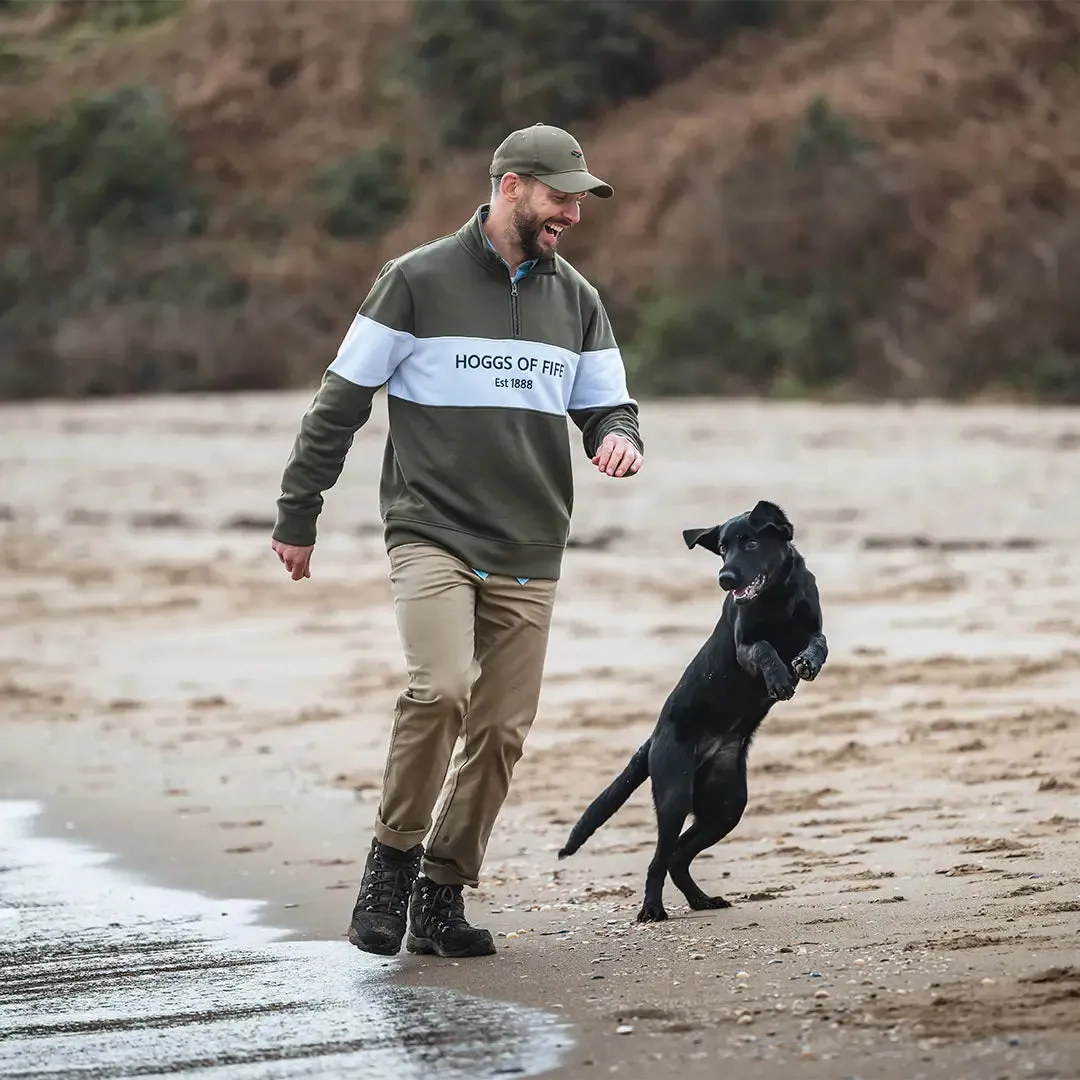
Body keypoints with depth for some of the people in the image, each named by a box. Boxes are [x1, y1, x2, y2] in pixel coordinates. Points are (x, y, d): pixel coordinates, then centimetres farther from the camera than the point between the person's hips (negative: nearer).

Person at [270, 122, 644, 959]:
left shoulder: (577, 301, 12)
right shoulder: (419, 281, -3)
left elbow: (608, 406, 19)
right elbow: (339, 404, 1)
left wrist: (619, 439, -6)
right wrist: (297, 516, 1)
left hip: (528, 557, 5)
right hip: (431, 535, -5)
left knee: (501, 730, 1)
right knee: (441, 687, -24)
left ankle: (441, 895, 13)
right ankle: (393, 858, -5)